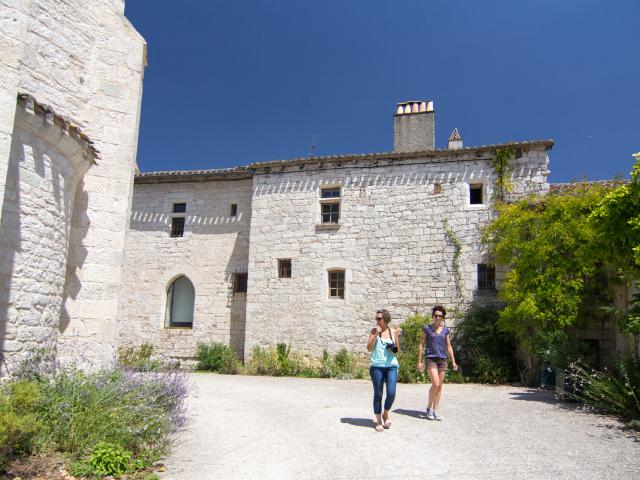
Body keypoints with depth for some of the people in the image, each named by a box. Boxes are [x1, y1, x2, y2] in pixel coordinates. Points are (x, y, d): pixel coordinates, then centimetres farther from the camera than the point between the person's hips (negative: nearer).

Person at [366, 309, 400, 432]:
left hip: (391, 366, 1)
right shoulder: (374, 330, 1)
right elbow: (369, 348, -5)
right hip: (376, 366, -1)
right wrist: (376, 334, -12)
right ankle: (378, 421, 19)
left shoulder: (393, 331, 5)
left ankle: (386, 414, 20)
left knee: (391, 393, -9)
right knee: (378, 394, 4)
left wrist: (395, 350, -8)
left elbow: (397, 348, 15)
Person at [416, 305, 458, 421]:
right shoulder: (427, 329, -1)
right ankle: (429, 408, 6)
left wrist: (453, 361, 4)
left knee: (439, 386, 5)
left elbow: (449, 346, 12)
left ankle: (435, 411, 15)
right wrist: (419, 361, -3)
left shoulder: (446, 330, 8)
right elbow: (421, 345, 1)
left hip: (442, 360, 4)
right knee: (435, 384, -14)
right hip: (430, 359, -4)